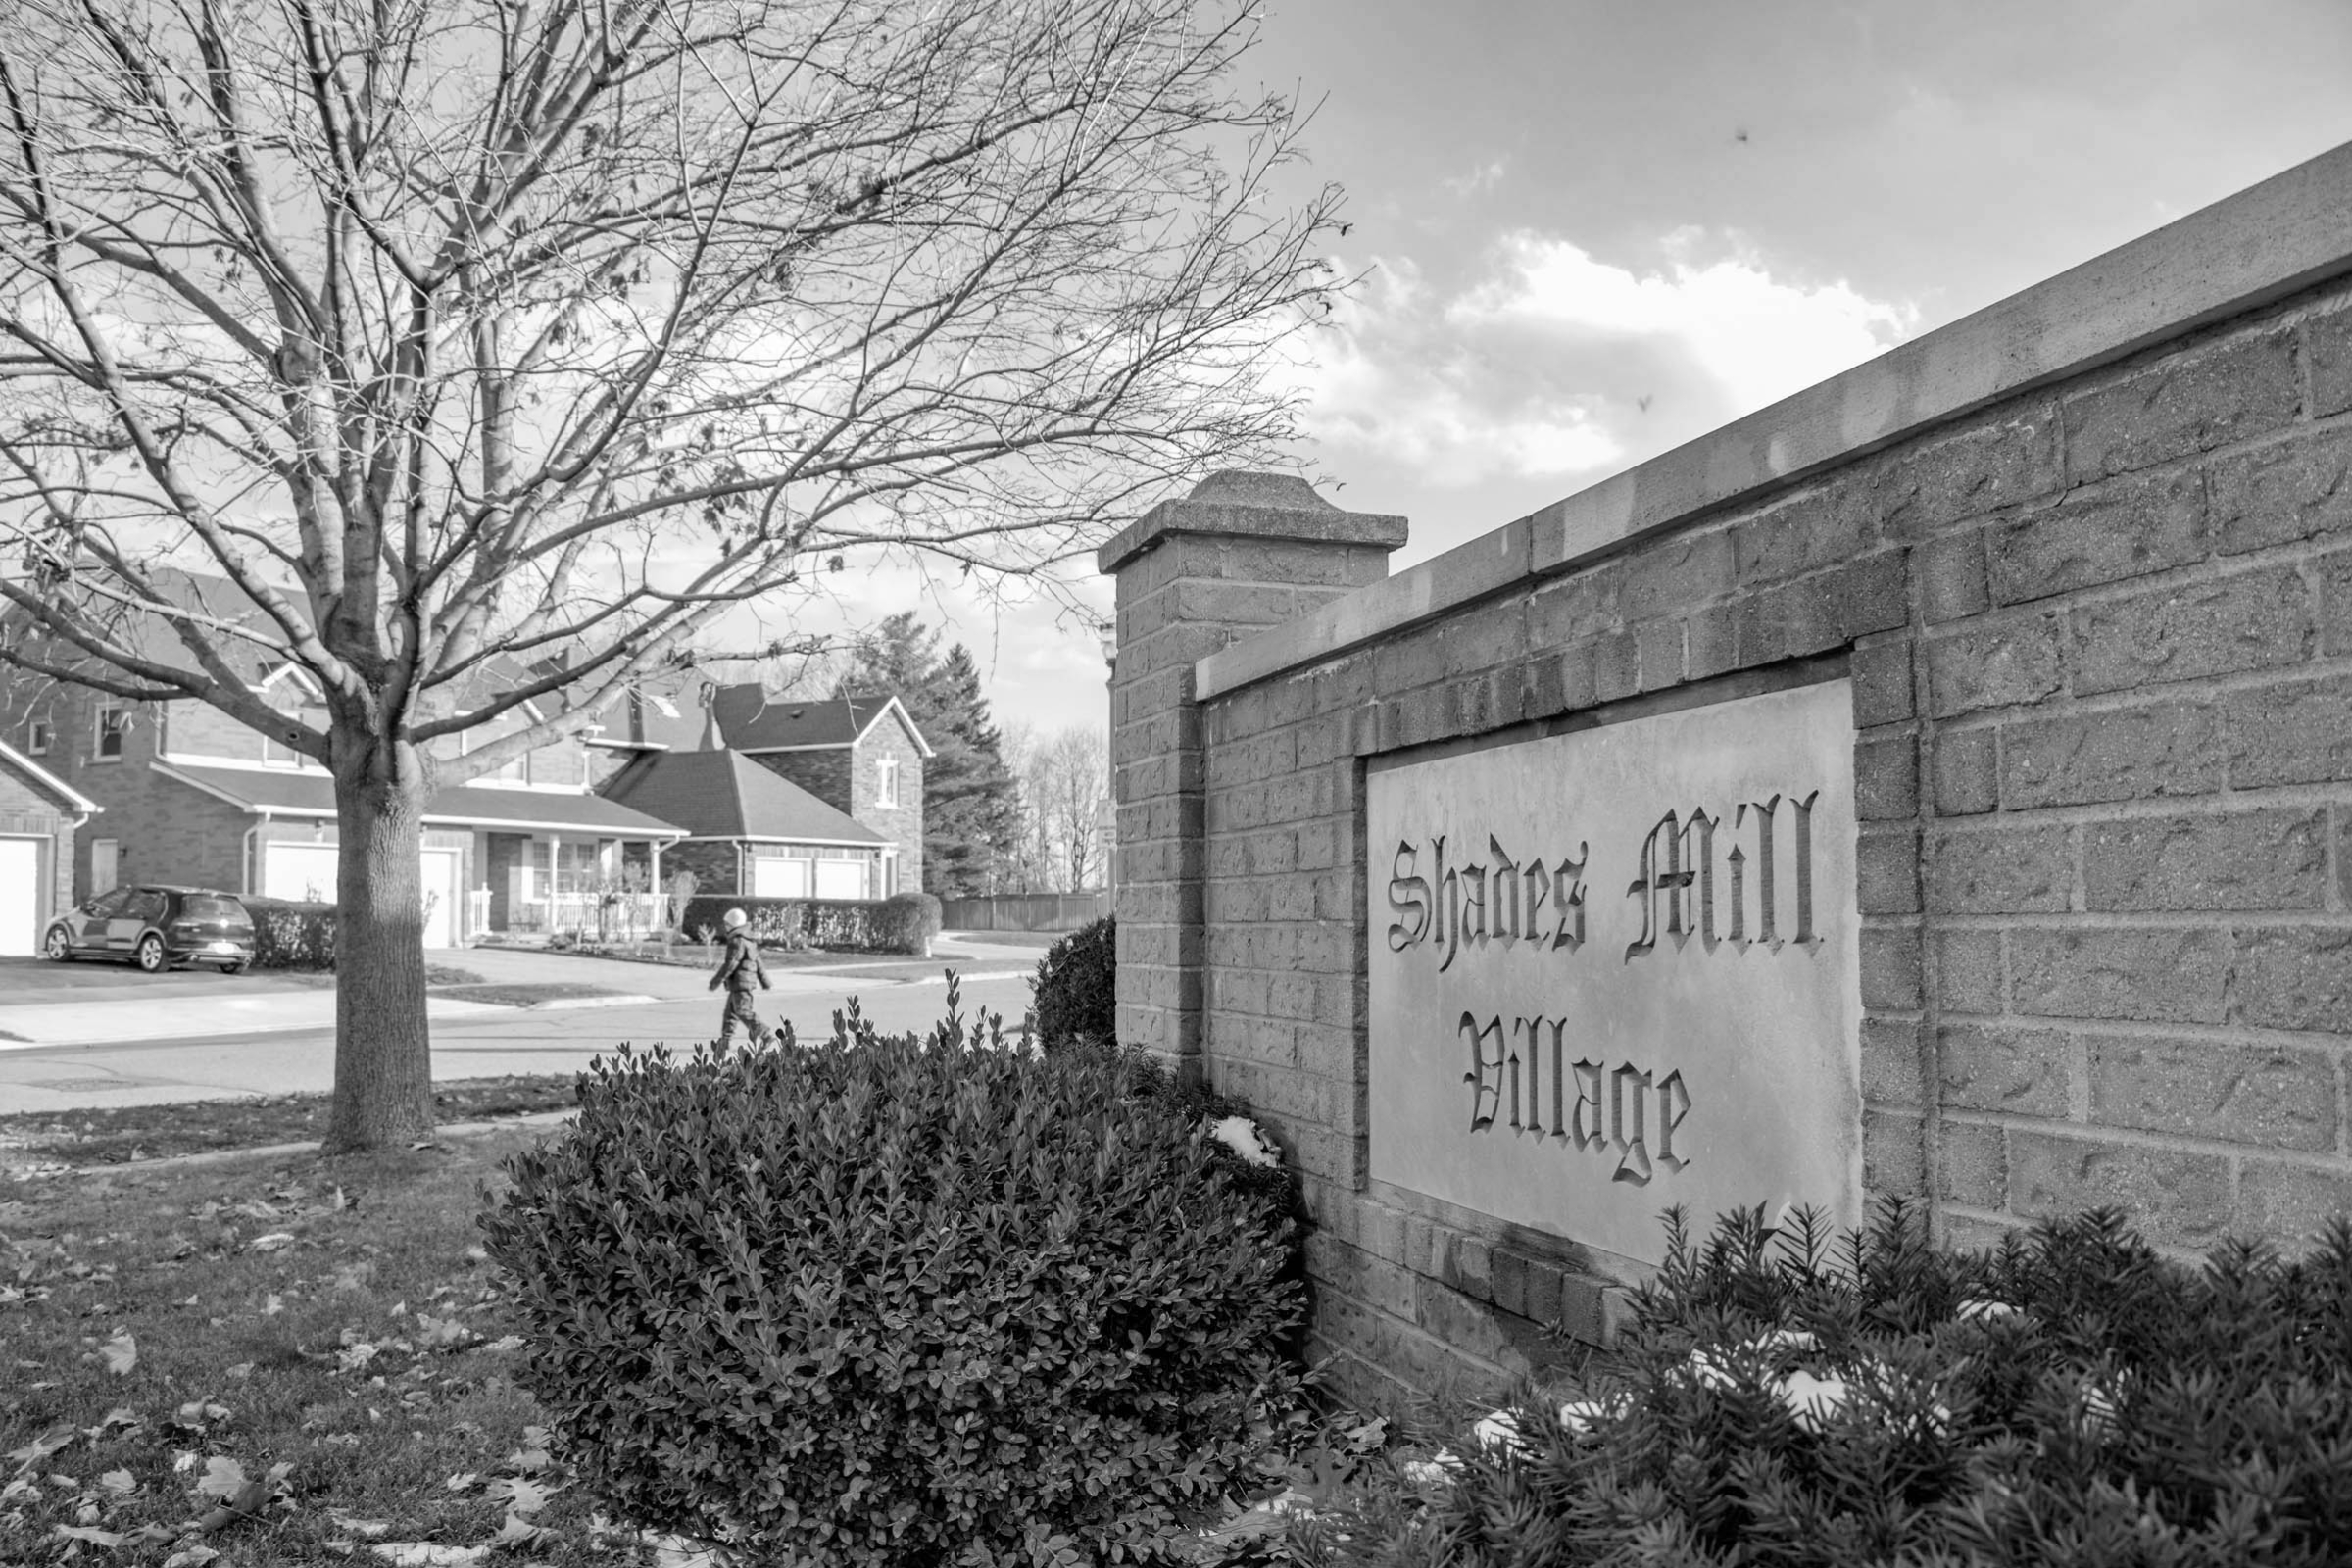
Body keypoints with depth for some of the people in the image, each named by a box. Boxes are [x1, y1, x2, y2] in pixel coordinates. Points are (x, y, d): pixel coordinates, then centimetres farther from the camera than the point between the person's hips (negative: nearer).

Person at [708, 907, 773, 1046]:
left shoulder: (737, 942, -17)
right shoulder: (748, 941, 14)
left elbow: (730, 964, -20)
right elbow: (758, 963, 17)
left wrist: (716, 981, -15)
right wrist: (766, 983, 20)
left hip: (739, 982, -10)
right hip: (748, 981, 10)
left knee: (744, 1012, -9)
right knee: (730, 1011, 15)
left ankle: (764, 1036, -13)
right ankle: (725, 1040, 19)